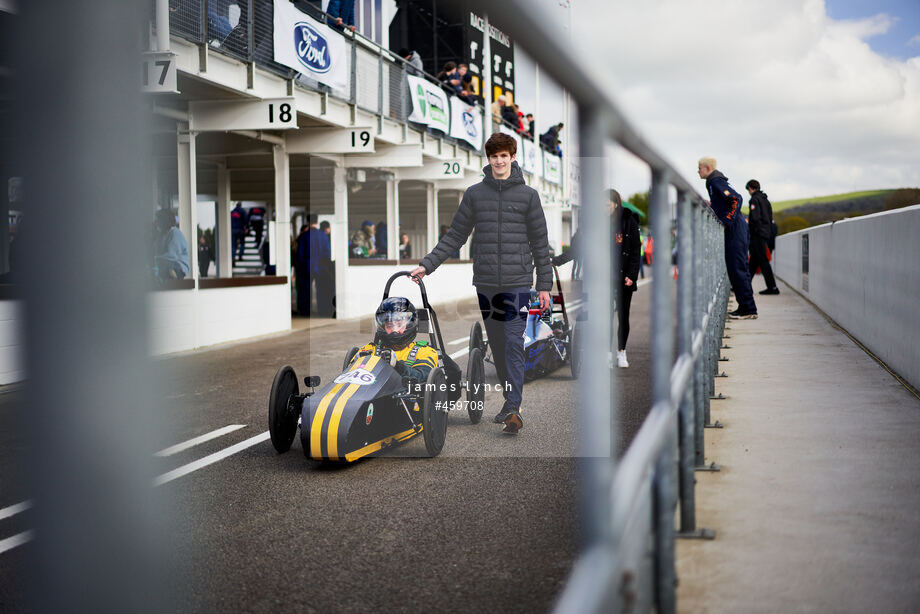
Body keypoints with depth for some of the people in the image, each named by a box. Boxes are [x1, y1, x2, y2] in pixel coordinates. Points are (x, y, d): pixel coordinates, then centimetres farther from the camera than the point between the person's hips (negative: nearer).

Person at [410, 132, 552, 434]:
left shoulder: (528, 195, 2)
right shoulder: (474, 194, 7)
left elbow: (540, 243, 5)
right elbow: (454, 236, 10)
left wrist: (545, 285, 3)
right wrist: (427, 265, 3)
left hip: (517, 283, -3)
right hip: (485, 283, 3)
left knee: (514, 344, -11)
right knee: (497, 345, 9)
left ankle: (513, 408, -13)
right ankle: (510, 400, 21)